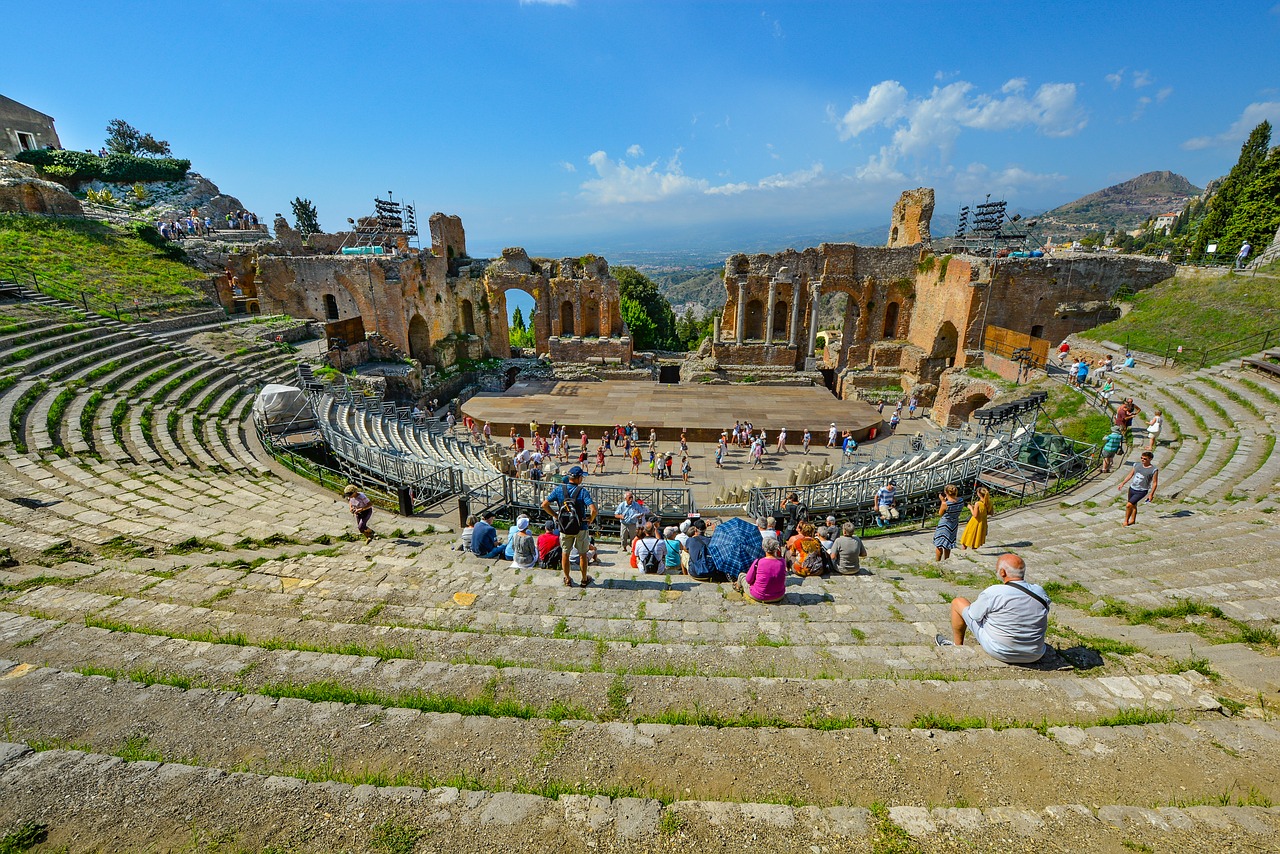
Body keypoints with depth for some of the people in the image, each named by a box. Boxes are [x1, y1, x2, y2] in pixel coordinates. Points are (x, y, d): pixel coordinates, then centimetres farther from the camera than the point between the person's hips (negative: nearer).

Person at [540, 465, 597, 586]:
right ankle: (584, 579, 29)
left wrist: (555, 516, 4)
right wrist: (590, 520, -8)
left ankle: (567, 580, 28)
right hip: (580, 528, -2)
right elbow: (593, 509, -27)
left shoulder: (559, 489, -7)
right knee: (582, 554, 15)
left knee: (565, 554, 17)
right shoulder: (582, 491, -16)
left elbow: (544, 505, -7)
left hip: (564, 528, 2)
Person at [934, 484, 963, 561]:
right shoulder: (961, 501, -11)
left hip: (944, 525, -6)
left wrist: (942, 501, -10)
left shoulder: (945, 504, -27)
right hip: (954, 525, 6)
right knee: (947, 546, 22)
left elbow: (940, 514, -10)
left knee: (939, 545, 11)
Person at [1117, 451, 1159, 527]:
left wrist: (1151, 494, -9)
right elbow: (1130, 475, 13)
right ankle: (1133, 520, 35)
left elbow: (1155, 483, -8)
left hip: (1141, 491, -5)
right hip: (1132, 488, 5)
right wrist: (1122, 483, 10)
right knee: (1133, 505, 19)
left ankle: (1126, 521, 4)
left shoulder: (1154, 470, -12)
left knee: (1128, 505, -14)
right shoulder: (1137, 465, 3)